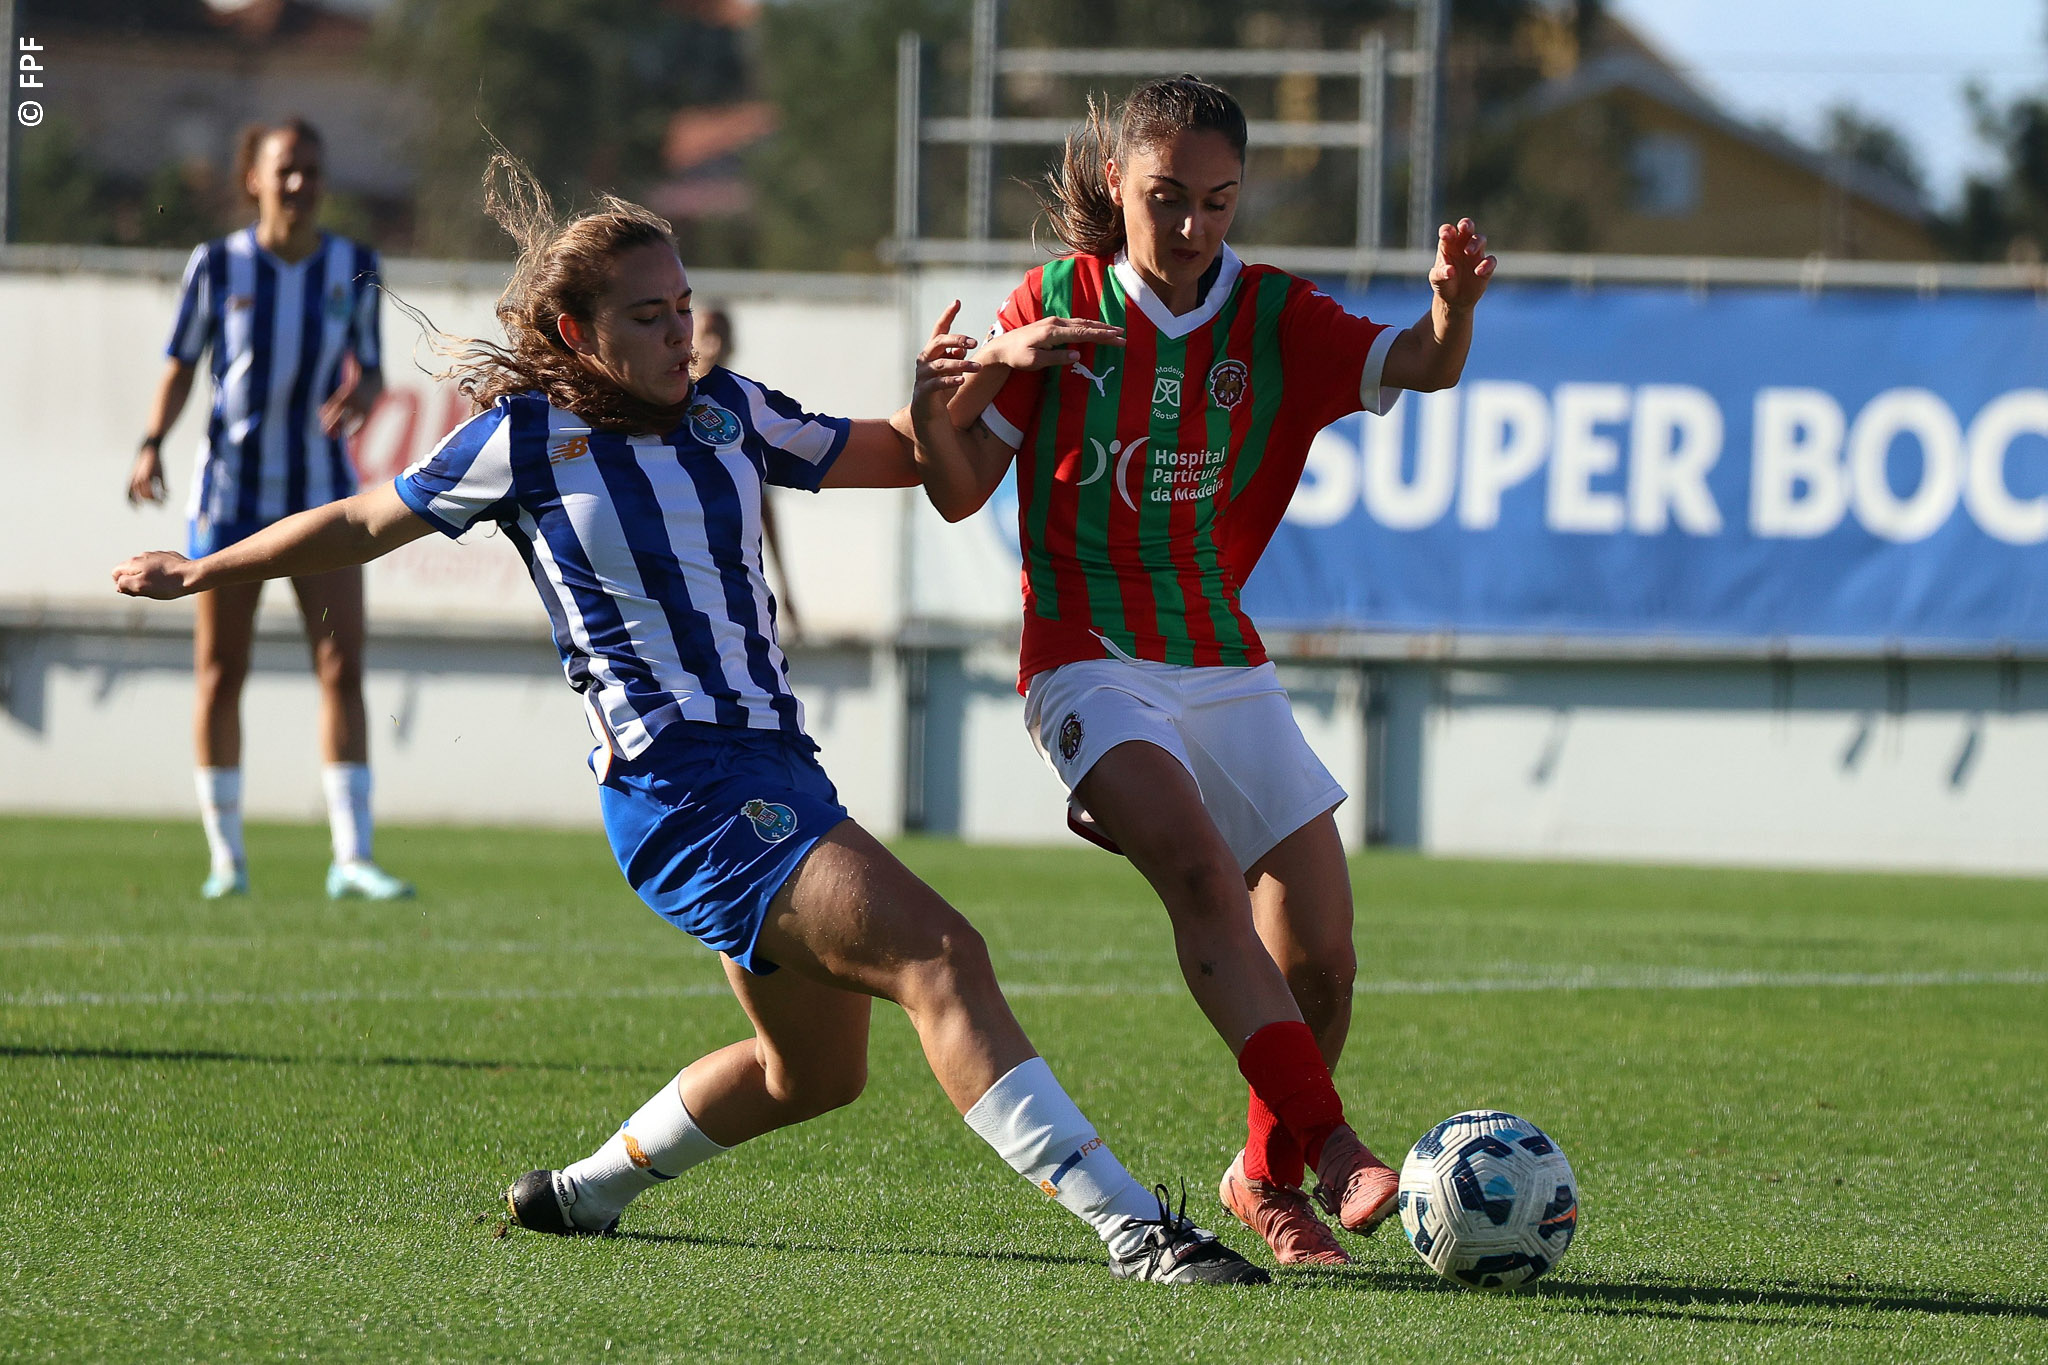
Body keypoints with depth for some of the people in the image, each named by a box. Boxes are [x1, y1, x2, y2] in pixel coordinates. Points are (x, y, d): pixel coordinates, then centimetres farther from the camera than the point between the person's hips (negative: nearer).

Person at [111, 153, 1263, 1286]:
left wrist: (935, 401, 0)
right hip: (680, 781, -8)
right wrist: (200, 573, 20)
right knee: (939, 953, -23)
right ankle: (1132, 1226, -31)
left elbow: (891, 460, 23)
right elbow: (366, 523, 11)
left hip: (777, 763, 8)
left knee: (816, 1069, 17)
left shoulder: (729, 413, 12)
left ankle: (585, 1191, 37)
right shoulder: (530, 438, -2)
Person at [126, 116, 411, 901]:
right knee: (220, 673, 1)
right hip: (230, 491, -1)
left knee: (342, 667, -9)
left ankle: (353, 859, -10)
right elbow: (181, 365, 4)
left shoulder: (354, 268, 1)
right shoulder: (218, 265, -3)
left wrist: (362, 395, -16)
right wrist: (153, 443, -11)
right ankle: (226, 857, 13)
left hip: (322, 489, 1)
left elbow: (371, 371, 8)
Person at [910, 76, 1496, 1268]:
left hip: (1224, 664, 4)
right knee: (1199, 867, -30)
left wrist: (1454, 309, -33)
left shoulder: (1276, 320, 3)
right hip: (1092, 664, -4)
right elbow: (960, 493, 1)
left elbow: (1420, 367, -11)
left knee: (1321, 958, -2)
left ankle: (1268, 1172, 23)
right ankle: (1329, 1142, -36)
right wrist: (942, 401, -20)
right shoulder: (1058, 306, -1)